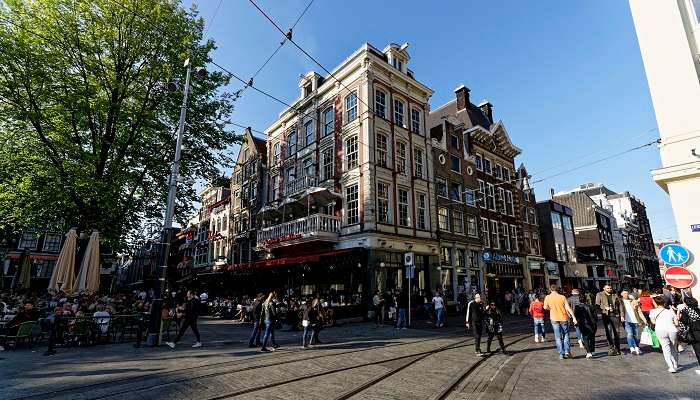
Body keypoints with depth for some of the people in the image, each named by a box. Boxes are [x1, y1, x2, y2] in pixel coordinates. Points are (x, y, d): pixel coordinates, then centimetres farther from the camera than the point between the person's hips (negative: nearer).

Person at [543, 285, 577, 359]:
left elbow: (545, 307, -4)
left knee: (558, 337, 8)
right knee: (566, 335, 16)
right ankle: (567, 351, 7)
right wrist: (574, 317, -7)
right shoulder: (562, 297, -5)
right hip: (563, 318, 0)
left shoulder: (548, 297, -5)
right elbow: (568, 308, -9)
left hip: (554, 319, 0)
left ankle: (561, 354, 7)